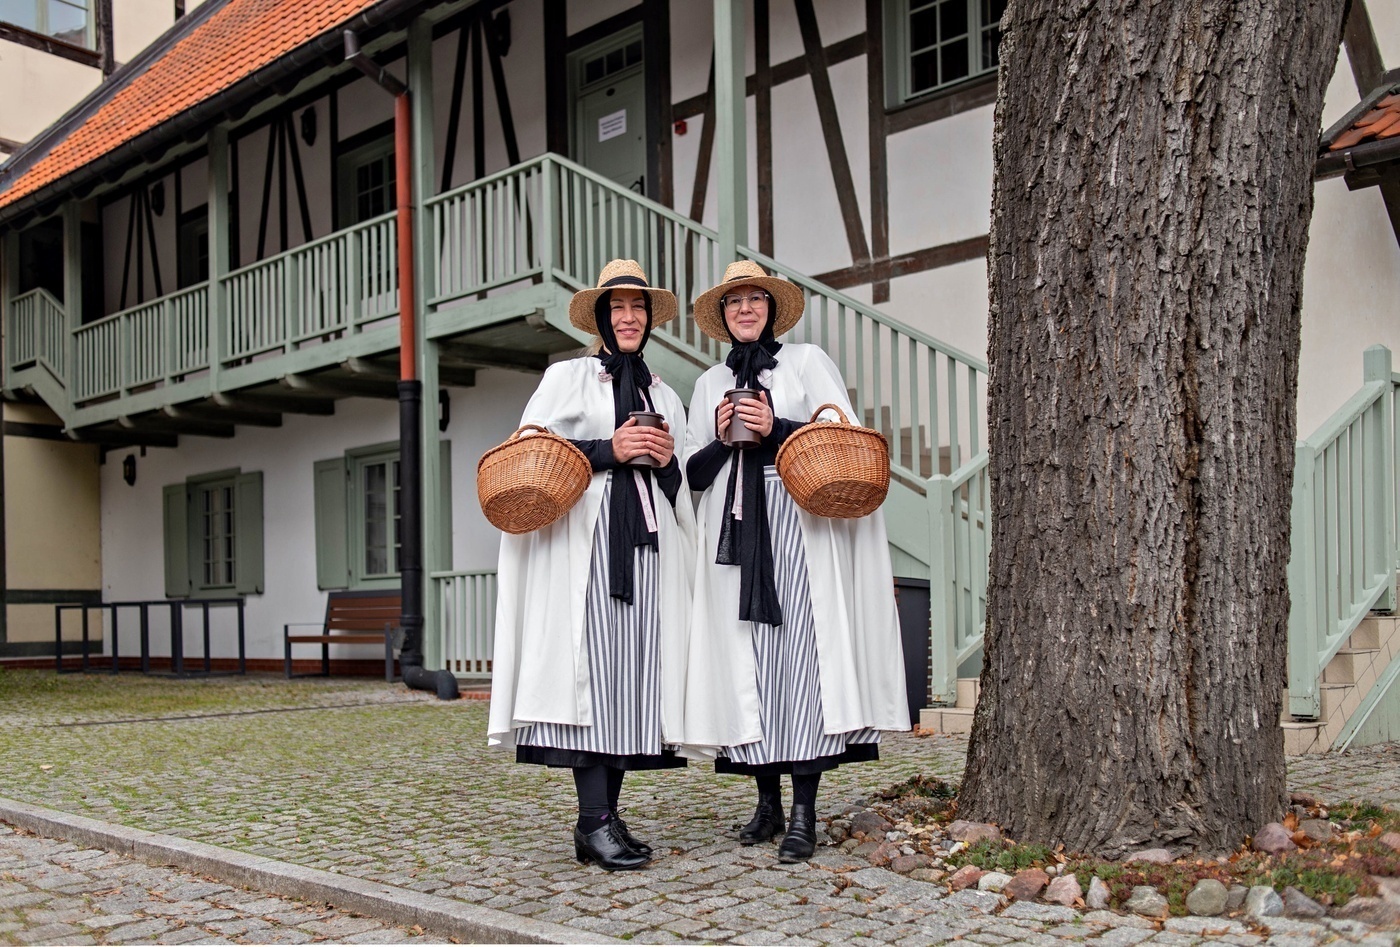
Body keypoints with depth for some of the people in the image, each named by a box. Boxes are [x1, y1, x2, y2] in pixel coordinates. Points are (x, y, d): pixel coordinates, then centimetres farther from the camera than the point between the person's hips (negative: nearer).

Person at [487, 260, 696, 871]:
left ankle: (606, 814, 4)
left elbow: (685, 485, 24)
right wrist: (611, 450, -9)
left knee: (634, 668, -2)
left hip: (647, 541, 4)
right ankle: (595, 820, -13)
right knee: (593, 664, -13)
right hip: (583, 535, -4)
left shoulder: (664, 396, 22)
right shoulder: (567, 378, 10)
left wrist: (667, 459, 2)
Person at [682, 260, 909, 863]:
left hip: (798, 528, -4)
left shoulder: (807, 361, 9)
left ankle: (804, 814, -10)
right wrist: (721, 439, -3)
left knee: (799, 655, -11)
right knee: (747, 660, -1)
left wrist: (774, 428, -11)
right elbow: (693, 472, 17)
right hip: (735, 534, 4)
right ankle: (768, 803, 8)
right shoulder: (710, 384, 20)